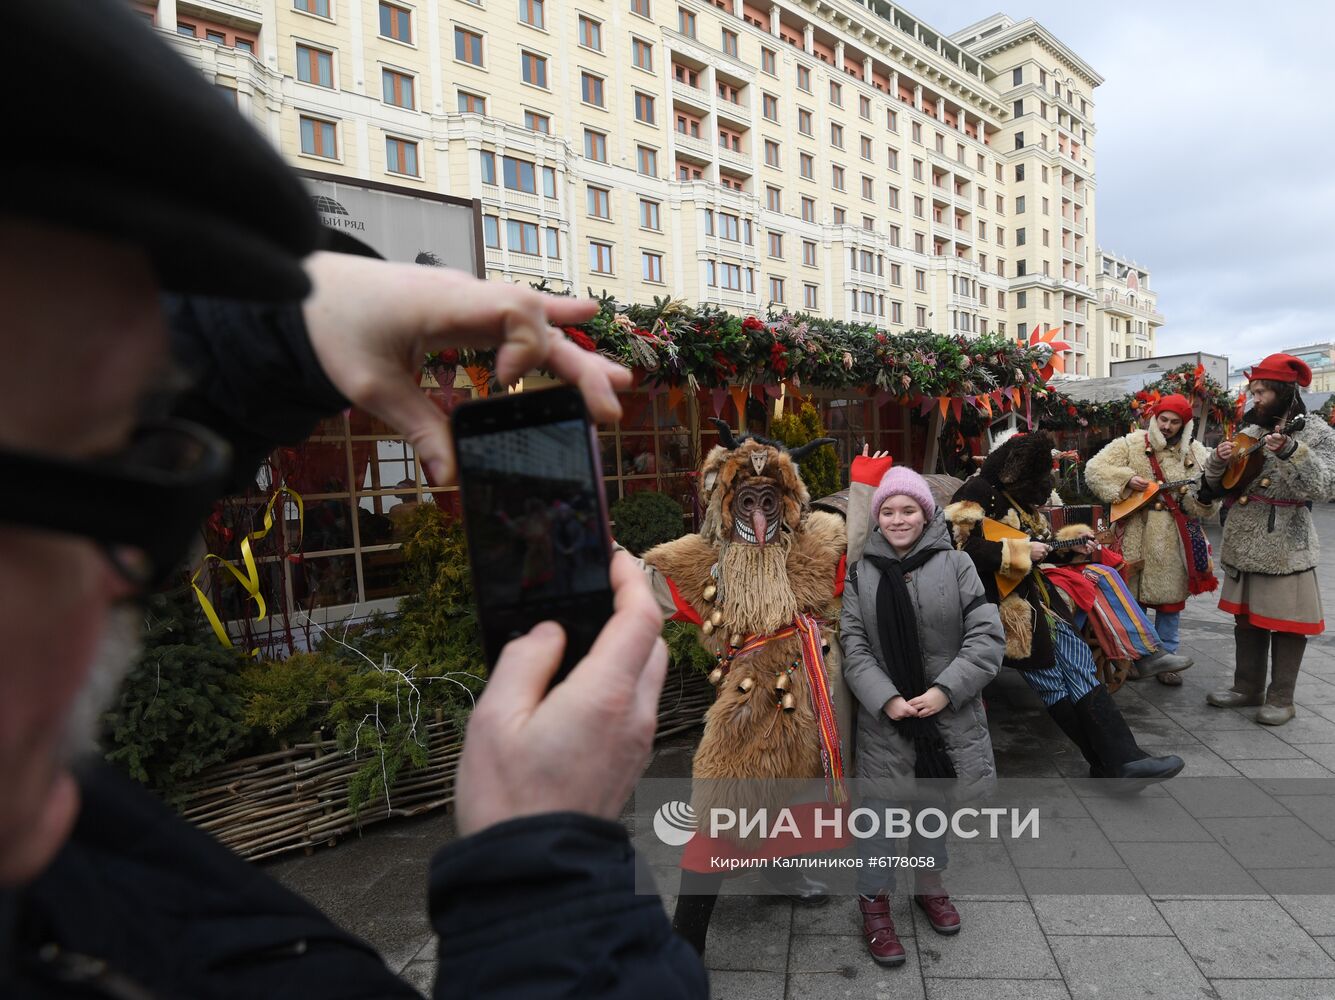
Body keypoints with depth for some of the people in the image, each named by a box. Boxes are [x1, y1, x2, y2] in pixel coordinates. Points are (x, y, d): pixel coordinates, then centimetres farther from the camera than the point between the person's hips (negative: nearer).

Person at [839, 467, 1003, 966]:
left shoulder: (956, 564, -3)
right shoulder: (862, 571, -1)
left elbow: (987, 636, -6)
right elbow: (853, 644, -3)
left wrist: (945, 690, -15)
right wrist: (886, 698, -14)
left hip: (947, 710, 1)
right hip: (884, 714, 0)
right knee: (878, 805, 4)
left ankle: (930, 886, 43)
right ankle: (874, 904, 24)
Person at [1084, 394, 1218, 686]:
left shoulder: (1197, 454, 8)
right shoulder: (1132, 444, 0)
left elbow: (1206, 508, 7)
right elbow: (1094, 469, -6)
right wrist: (1127, 479, -17)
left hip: (1175, 537, 3)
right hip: (1137, 534, -3)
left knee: (1171, 597, 8)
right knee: (1134, 595, 3)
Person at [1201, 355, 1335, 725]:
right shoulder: (1248, 432, 9)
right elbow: (1217, 487, 11)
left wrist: (1291, 451, -31)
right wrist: (1218, 460, -9)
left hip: (1286, 545, -5)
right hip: (1243, 542, 5)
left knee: (1286, 619, 2)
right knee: (1247, 616, 12)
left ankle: (1281, 698, 12)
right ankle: (1248, 687, 23)